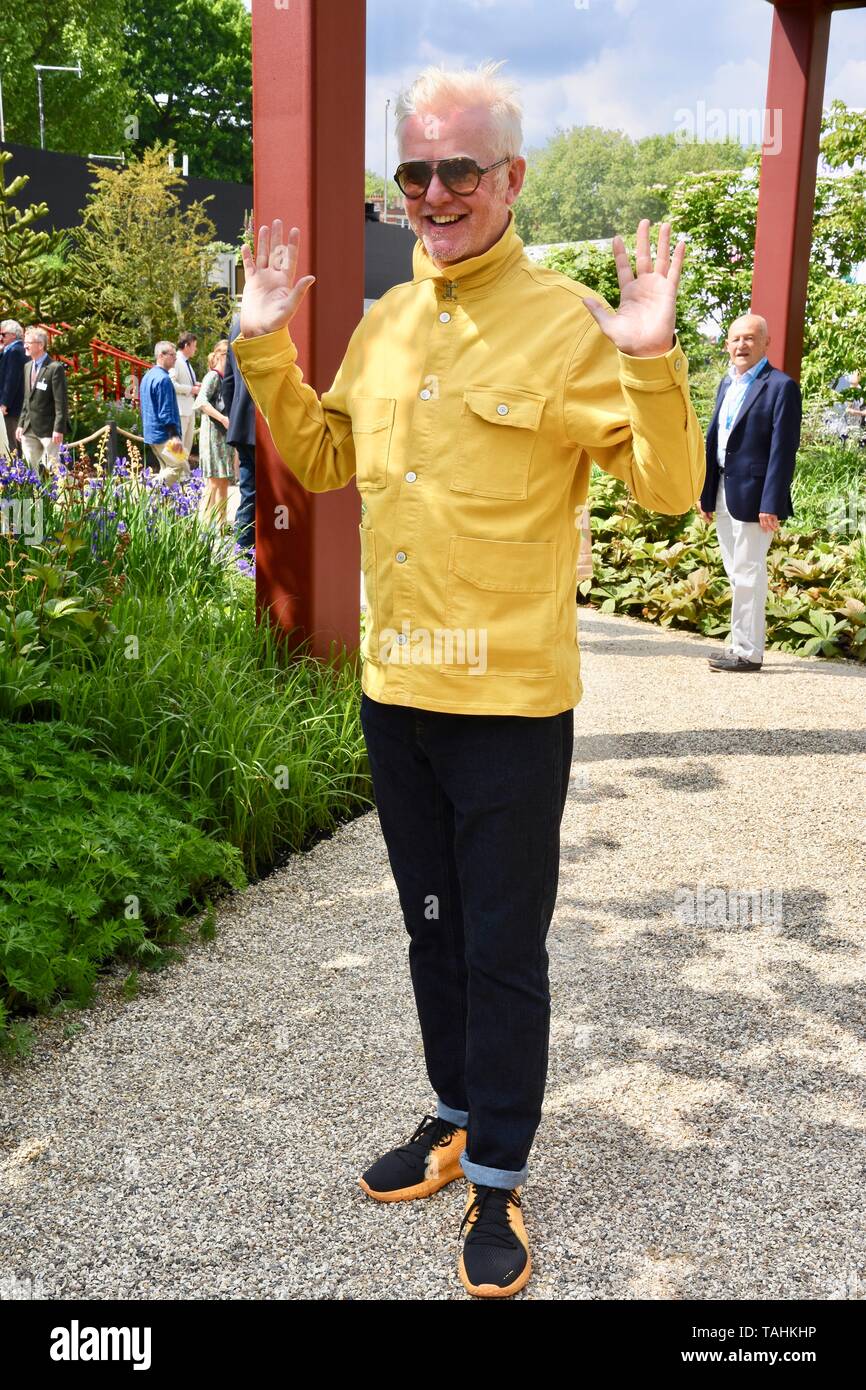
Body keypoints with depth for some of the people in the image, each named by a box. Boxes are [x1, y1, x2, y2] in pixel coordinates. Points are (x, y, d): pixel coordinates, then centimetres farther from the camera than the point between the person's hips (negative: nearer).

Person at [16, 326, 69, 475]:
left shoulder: (55, 368, -10)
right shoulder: (27, 367, 14)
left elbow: (61, 402, -13)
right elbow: (26, 399, 19)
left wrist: (58, 429, -17)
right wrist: (21, 424, 13)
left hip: (48, 429, -7)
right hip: (29, 429, 7)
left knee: (53, 468, -3)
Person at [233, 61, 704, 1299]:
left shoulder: (567, 322, -10)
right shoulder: (384, 325, 9)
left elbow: (670, 487, -13)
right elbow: (322, 458, 20)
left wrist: (652, 361, -28)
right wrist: (265, 346, 10)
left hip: (511, 702, -6)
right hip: (395, 689, 6)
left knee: (504, 950, 7)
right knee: (432, 927, 20)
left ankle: (498, 1181, 26)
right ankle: (455, 1116, 41)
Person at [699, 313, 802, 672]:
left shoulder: (781, 386, -9)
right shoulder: (727, 383, 15)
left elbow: (783, 450, -14)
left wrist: (771, 504, -19)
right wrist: (705, 491, 13)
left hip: (752, 496, -8)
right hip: (723, 494, 8)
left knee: (748, 574, -3)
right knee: (736, 574, 14)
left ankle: (748, 652, 5)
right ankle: (741, 645, 23)